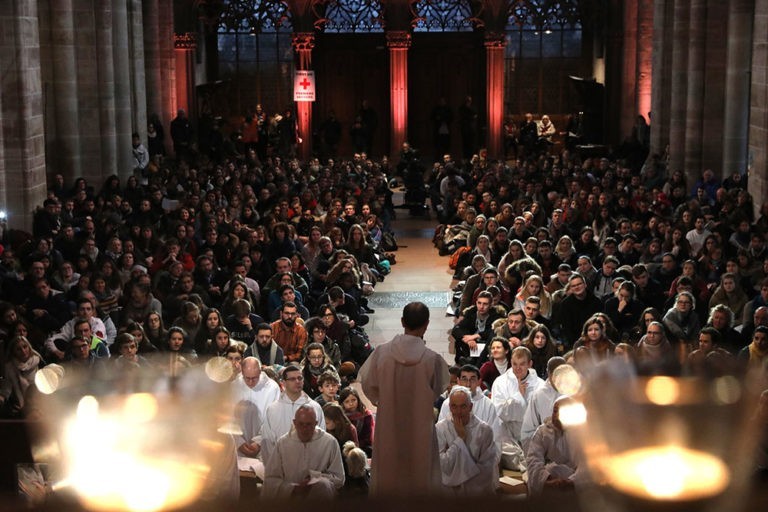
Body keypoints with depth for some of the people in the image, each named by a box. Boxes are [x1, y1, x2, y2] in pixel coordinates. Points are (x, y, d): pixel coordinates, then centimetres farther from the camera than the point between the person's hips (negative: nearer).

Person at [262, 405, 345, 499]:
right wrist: (294, 489, -12)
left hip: (320, 493, 0)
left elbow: (338, 479, 3)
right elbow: (270, 479, 3)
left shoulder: (330, 442, 1)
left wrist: (314, 477, -11)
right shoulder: (282, 443, 5)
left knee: (321, 485, -31)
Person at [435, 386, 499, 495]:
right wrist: (460, 438, -11)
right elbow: (443, 465, -9)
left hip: (479, 491, 1)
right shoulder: (440, 428, -2)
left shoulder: (484, 429, -3)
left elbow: (487, 467, -2)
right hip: (449, 490, 0)